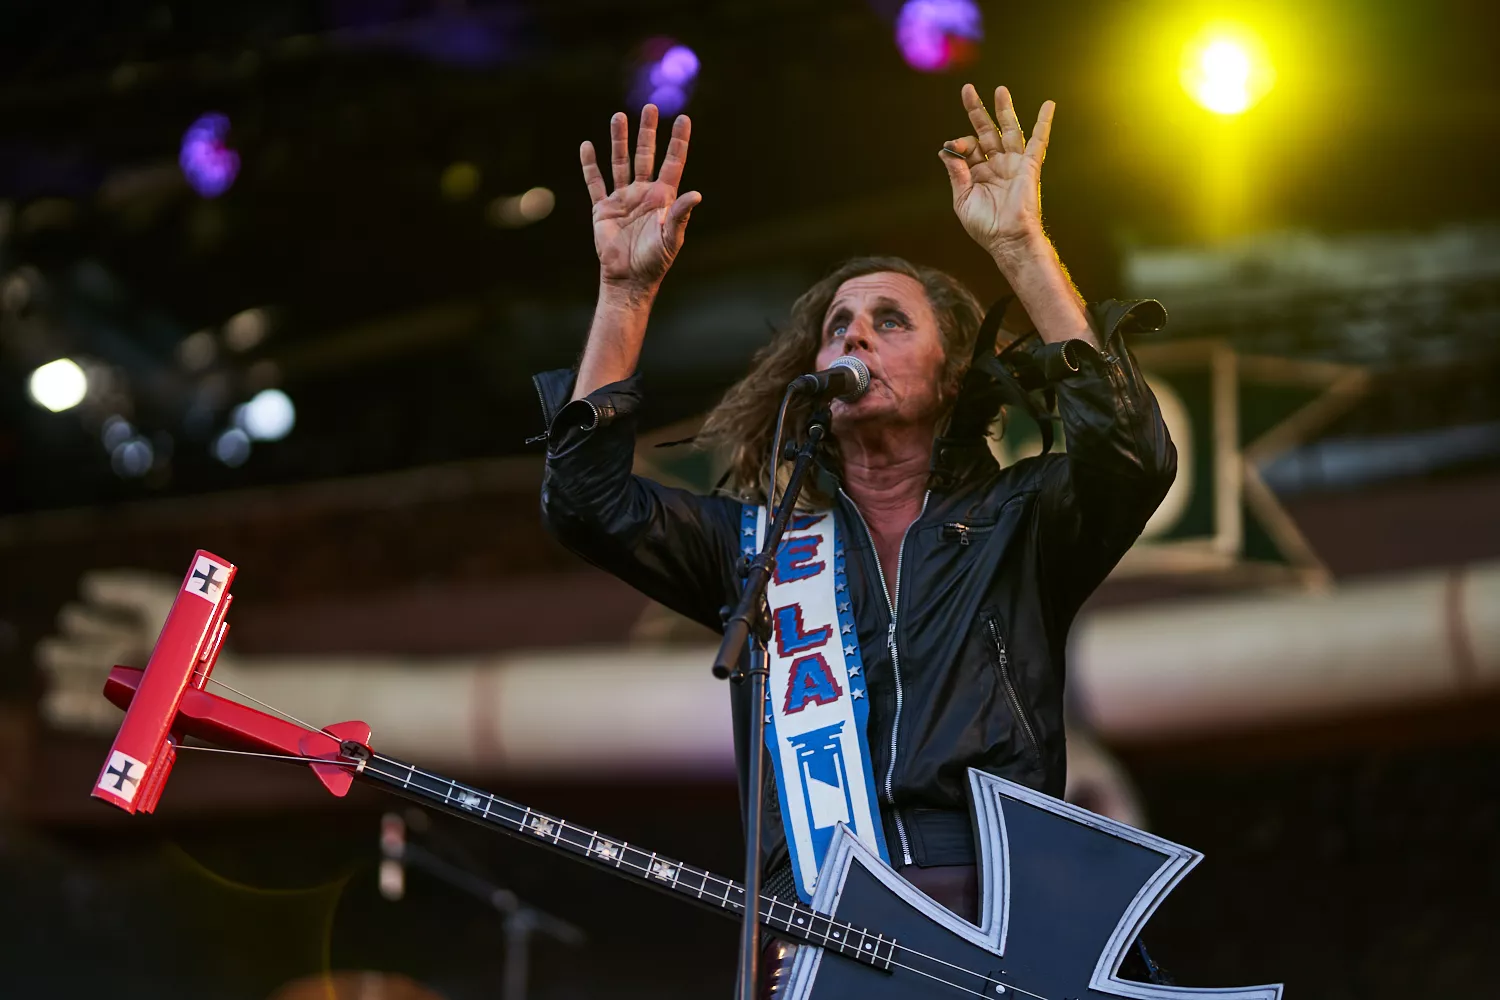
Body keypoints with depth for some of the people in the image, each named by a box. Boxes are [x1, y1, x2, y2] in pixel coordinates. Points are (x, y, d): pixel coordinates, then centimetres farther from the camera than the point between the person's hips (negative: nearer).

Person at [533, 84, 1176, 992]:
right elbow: (587, 499, 6)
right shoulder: (754, 539, 19)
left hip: (1006, 919, -1)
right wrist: (628, 291, 2)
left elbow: (1131, 450, -6)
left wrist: (1022, 250, -8)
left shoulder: (1019, 520, 14)